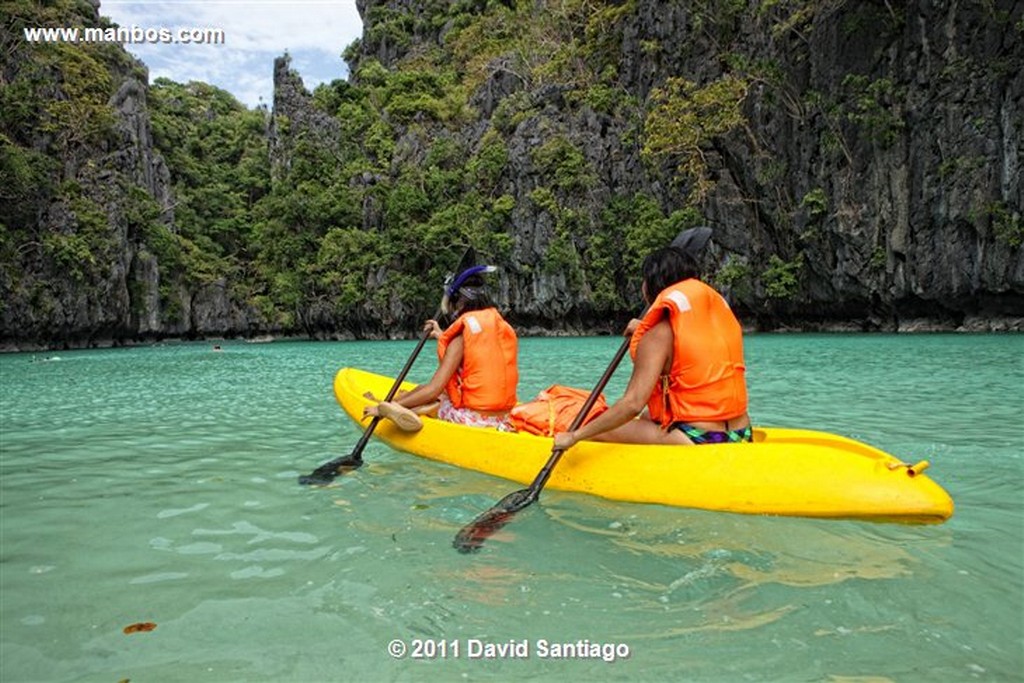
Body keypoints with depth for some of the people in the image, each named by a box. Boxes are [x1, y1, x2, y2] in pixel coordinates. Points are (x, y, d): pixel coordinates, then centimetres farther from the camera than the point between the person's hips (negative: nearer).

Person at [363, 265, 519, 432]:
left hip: (470, 422, -6)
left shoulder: (462, 335, -10)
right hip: (502, 422, 6)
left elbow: (433, 390, -14)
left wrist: (382, 408, -8)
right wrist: (442, 335, 37)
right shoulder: (508, 331, 8)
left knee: (423, 390, 17)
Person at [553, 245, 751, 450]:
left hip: (697, 440, -8)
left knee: (598, 432, -3)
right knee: (649, 415, 29)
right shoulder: (721, 311, 10)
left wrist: (575, 436, -15)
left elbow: (633, 404, -19)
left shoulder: (659, 334, -11)